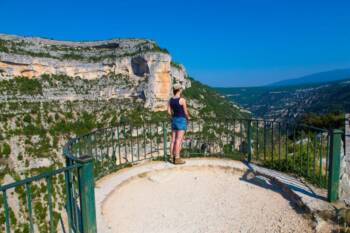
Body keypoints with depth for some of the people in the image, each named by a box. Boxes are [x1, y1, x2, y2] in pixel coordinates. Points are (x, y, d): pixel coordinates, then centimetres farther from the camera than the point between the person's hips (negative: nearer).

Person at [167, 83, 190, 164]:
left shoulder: (171, 100, 5)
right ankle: (177, 158, -1)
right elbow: (186, 112, -9)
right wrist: (188, 117, 11)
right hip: (181, 120, -7)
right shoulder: (182, 100, -14)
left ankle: (171, 157, 17)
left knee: (173, 140, 11)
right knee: (179, 140, -4)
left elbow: (169, 111, 6)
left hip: (174, 120, 7)